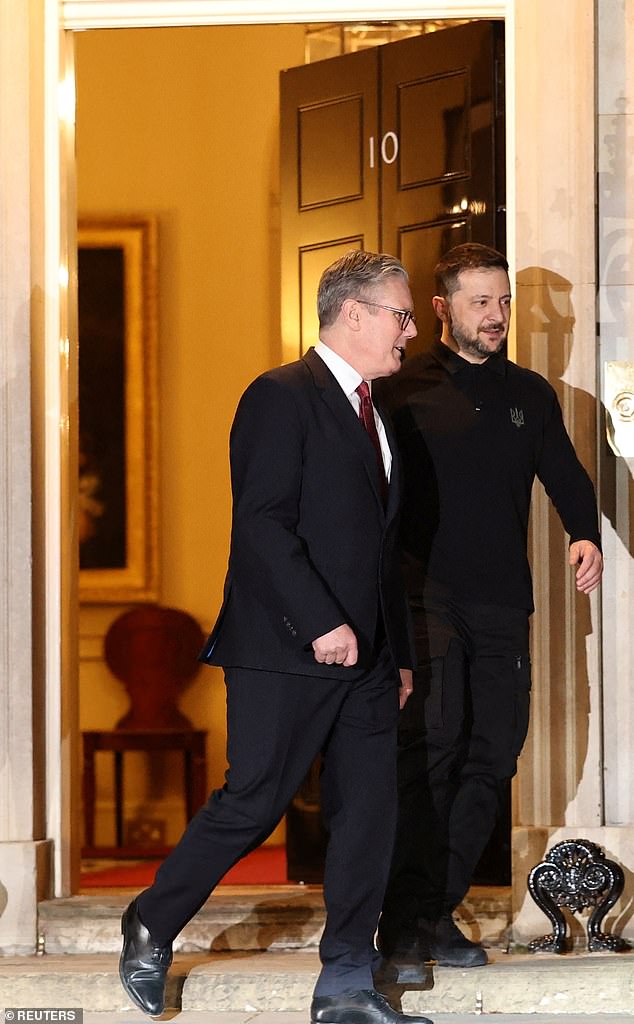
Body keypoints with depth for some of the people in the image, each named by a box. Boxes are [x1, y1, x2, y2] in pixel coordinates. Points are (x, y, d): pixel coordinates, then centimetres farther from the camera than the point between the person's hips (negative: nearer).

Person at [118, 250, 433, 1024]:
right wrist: (321, 622, -22)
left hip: (364, 656, 8)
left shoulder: (373, 414, 18)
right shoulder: (282, 396, -9)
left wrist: (398, 653, 19)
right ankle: (151, 928, 17)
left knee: (369, 815, 4)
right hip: (285, 652, -8)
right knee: (251, 806, -3)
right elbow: (261, 523, -18)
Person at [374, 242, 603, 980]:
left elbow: (565, 474, 9)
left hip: (502, 602, 5)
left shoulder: (529, 394, 16)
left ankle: (437, 913, 15)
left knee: (492, 757, 5)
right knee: (430, 741, -17)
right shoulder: (404, 392, 3)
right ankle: (405, 926, -16)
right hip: (425, 594, -5)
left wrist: (585, 534, -12)